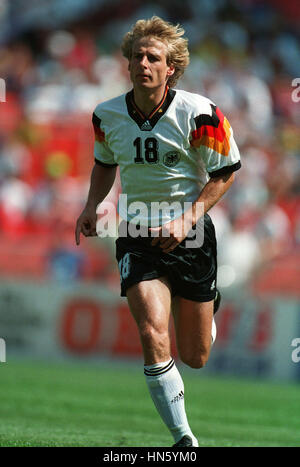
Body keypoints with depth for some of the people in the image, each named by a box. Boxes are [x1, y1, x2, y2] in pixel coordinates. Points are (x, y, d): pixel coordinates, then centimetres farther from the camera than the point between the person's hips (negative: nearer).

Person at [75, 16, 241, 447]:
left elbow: (226, 171, -4)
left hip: (192, 235, -1)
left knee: (195, 358, 8)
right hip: (137, 235, 1)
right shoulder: (107, 116, -2)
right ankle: (183, 438, -12)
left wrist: (188, 218, -15)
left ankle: (206, 310, 48)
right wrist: (92, 206, 1)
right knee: (153, 335, -22)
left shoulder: (199, 114, -14)